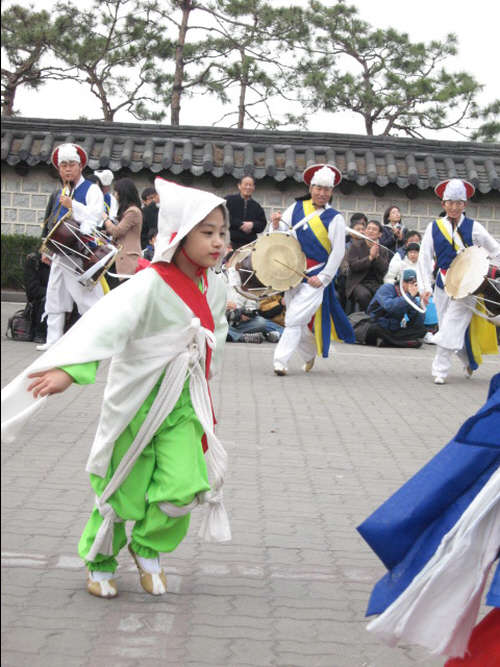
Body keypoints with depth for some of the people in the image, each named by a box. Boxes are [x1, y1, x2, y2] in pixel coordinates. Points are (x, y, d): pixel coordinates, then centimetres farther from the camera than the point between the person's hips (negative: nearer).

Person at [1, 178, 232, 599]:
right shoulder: (150, 285, -23)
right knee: (123, 492, 8)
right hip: (137, 402, -5)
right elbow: (107, 323, -38)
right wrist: (70, 368, -52)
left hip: (182, 406, 5)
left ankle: (148, 546, 19)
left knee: (184, 487, -10)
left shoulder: (214, 287, 0)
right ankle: (99, 561, 34)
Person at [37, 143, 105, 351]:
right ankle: (53, 339, 16)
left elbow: (95, 216, -18)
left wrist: (72, 205, -21)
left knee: (87, 295, -9)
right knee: (55, 295, 10)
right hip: (61, 253, 8)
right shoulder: (62, 193, 20)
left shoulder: (91, 189, -4)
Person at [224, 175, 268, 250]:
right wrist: (240, 224, -11)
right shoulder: (229, 200, 8)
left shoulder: (257, 206, 18)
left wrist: (252, 225, -8)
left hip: (250, 243, 3)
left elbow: (262, 224, 14)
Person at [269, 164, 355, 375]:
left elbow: (338, 252, -5)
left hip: (314, 279, -4)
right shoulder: (296, 207, 7)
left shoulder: (335, 218, -4)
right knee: (299, 323, 12)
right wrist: (276, 226, -13)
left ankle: (281, 361, -10)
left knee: (294, 319, -14)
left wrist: (323, 278, -10)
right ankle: (310, 354, 35)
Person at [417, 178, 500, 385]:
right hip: (442, 285, 3)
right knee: (450, 329, 8)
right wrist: (425, 287, -4)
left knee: (452, 327, -14)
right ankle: (469, 362, 32)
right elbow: (424, 258, 4)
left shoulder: (473, 227, 0)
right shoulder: (434, 227, 4)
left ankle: (440, 371, -8)